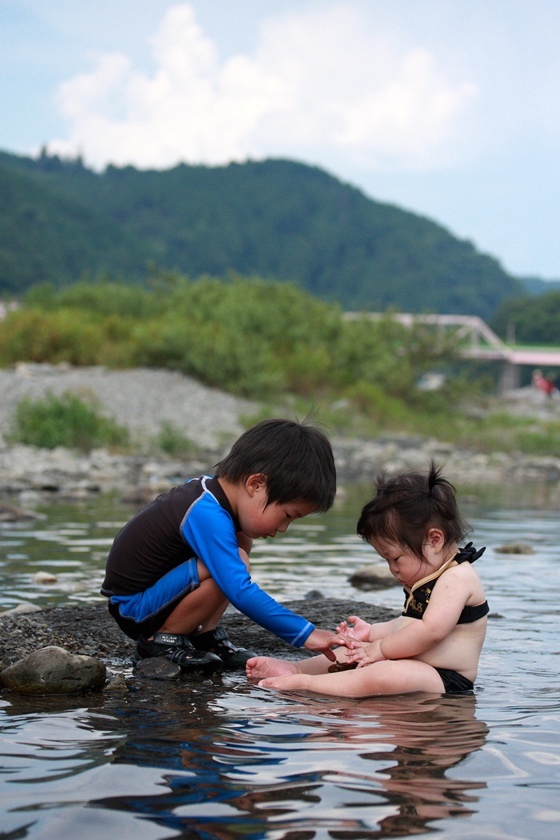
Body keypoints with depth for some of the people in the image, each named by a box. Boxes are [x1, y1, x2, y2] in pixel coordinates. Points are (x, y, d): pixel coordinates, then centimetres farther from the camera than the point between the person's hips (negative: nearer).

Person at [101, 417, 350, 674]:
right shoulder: (208, 515, -28)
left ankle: (204, 635, 4)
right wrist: (305, 634, -33)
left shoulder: (207, 488, 1)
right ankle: (161, 642, -11)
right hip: (133, 611, -10)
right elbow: (240, 591, -35)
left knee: (242, 540, 5)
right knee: (231, 562, -28)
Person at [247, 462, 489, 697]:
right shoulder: (429, 579, 17)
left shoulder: (458, 578, -16)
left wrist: (380, 649, -17)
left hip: (445, 681, -12)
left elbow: (431, 631, -26)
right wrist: (372, 632, 12)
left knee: (384, 676, -37)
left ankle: (301, 682, -35)